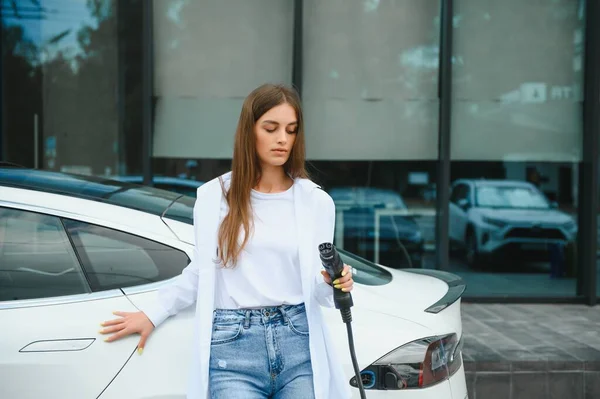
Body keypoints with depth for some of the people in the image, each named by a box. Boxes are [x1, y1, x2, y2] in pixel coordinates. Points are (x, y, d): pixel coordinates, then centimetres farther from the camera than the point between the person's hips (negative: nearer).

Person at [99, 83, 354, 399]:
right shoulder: (214, 196, 5)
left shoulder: (316, 201, 7)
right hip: (232, 348, -1)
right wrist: (153, 314, 14)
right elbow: (200, 272, 14)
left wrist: (334, 283, -13)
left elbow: (317, 289, 8)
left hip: (298, 344, 1)